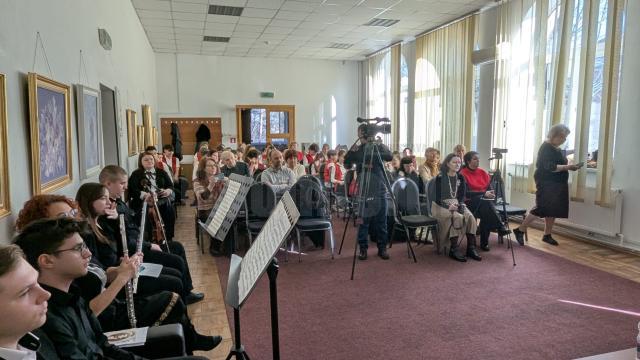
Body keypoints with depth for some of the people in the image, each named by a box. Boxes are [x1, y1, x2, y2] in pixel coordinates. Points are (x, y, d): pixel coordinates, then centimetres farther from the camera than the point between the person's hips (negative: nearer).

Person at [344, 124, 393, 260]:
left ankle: (382, 247, 15)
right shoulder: (357, 149, 8)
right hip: (364, 189, 0)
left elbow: (389, 157, -11)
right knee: (363, 220, 1)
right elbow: (347, 164, -2)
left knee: (381, 220, 4)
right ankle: (363, 248, 11)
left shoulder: (380, 146, 6)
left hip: (380, 188, 0)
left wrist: (376, 150, -23)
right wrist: (351, 152, -18)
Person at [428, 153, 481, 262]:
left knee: (470, 217, -24)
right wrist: (448, 206, -23)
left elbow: (463, 195, 9)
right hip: (441, 206, -5)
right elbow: (437, 198, -9)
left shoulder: (460, 178, 9)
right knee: (458, 217, -32)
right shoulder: (440, 178, -7)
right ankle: (453, 249, -23)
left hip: (457, 204, 5)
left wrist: (460, 204, -11)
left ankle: (471, 248, -19)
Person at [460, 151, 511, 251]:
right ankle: (500, 227, -32)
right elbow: (466, 193, -15)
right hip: (470, 203, -4)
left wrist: (491, 193, -15)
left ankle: (484, 242, -23)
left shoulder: (483, 172, 12)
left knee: (486, 213, -30)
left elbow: (489, 187, 9)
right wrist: (484, 193, -23)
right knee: (486, 204, -35)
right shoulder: (463, 174, -6)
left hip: (485, 203, 4)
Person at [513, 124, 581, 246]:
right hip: (546, 183, -9)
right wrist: (568, 167, -24)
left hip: (556, 184, 9)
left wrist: (568, 166, 5)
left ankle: (547, 235, 19)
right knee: (541, 208, -12)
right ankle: (520, 230, -4)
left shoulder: (557, 149, 14)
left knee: (553, 210, 10)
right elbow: (550, 167, -22)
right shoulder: (546, 148, -14)